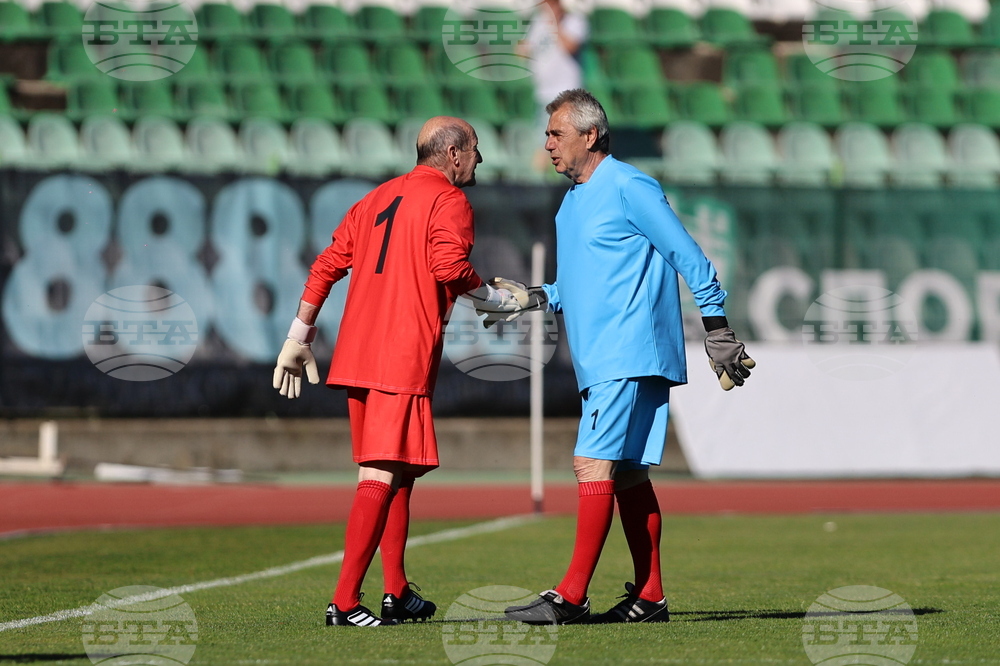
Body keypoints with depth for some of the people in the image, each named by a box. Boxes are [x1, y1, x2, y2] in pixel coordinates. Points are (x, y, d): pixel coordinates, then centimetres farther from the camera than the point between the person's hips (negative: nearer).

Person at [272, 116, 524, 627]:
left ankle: (398, 594, 21)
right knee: (382, 475, -10)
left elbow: (326, 266, 18)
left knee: (398, 473, 18)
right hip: (404, 357, -8)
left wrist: (299, 338, 21)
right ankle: (344, 601, -17)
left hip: (357, 353, 8)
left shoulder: (379, 198, 20)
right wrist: (501, 301, -3)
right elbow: (449, 268, -19)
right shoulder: (448, 202, -2)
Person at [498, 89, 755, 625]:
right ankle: (649, 596, 10)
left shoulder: (629, 189, -10)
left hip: (629, 356, -9)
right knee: (626, 474, 8)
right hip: (598, 360, 9)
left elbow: (689, 257, -10)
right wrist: (536, 298, 11)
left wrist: (717, 328, -10)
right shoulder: (573, 200, 17)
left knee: (594, 464, -14)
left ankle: (571, 595, -17)